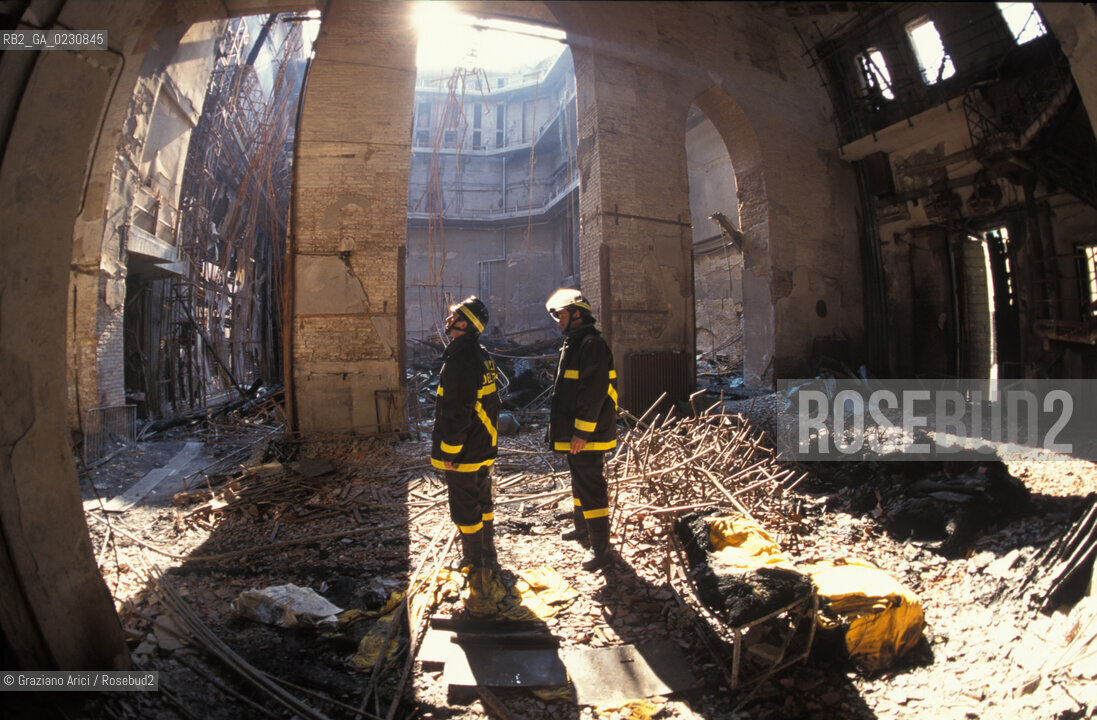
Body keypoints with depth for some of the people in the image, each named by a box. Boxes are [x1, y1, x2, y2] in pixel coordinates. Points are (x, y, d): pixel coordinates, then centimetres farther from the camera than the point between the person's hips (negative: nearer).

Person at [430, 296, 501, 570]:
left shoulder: (459, 360, -23)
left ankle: (474, 564, 14)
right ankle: (488, 557, 33)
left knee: (464, 509, 3)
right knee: (482, 502, 20)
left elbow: (456, 412, -25)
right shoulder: (483, 356, 8)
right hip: (485, 448, 10)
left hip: (463, 454, -10)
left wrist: (448, 453, -18)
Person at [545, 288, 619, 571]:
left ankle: (601, 547, 0)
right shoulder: (574, 344, 16)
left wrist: (582, 432, -24)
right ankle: (581, 526, 40)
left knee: (591, 486, -7)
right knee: (579, 481, 23)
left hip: (587, 435, -11)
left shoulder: (592, 344, -17)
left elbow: (594, 393, -23)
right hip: (574, 432, 11)